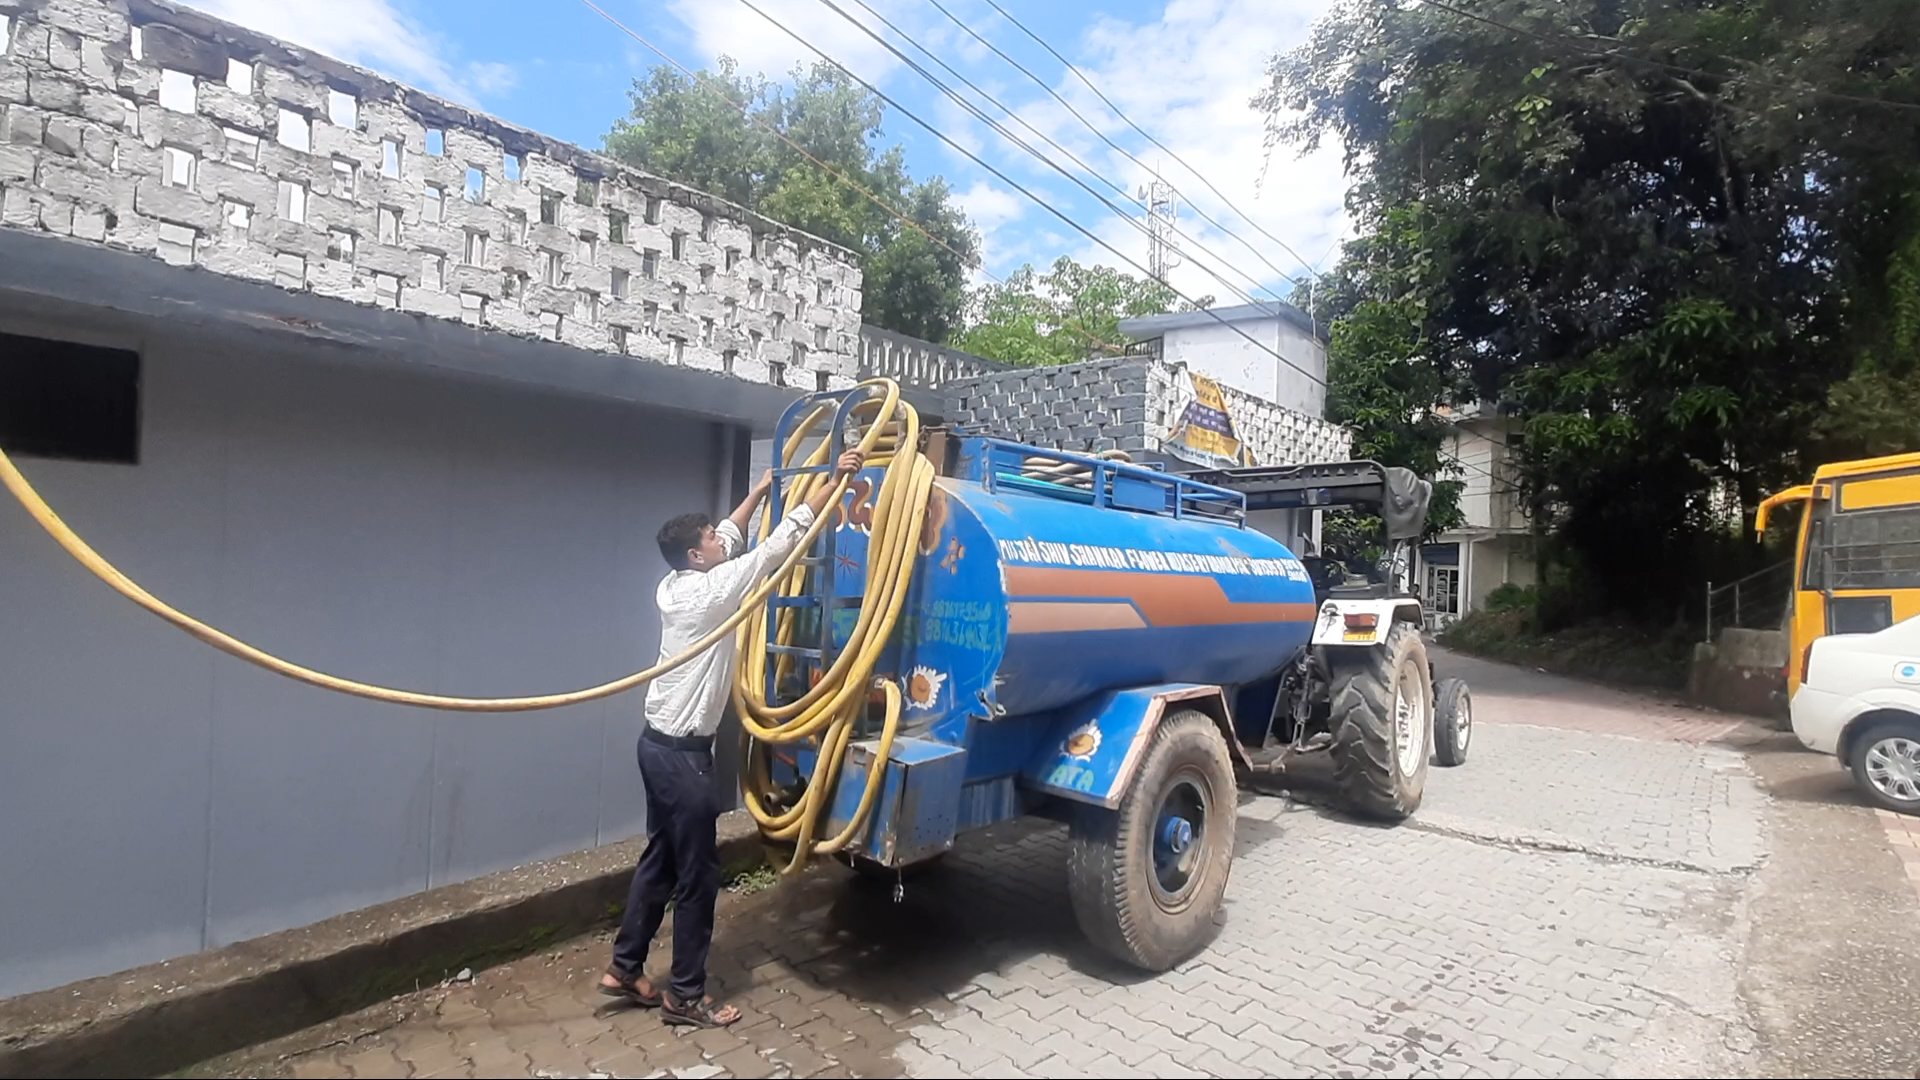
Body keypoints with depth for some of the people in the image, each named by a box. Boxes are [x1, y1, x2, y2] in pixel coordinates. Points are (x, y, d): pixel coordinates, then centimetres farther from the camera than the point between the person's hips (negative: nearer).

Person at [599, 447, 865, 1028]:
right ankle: (685, 996, 15)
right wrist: (834, 482, -18)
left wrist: (758, 491, 28)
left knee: (659, 859, 20)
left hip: (659, 742, 10)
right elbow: (778, 545, -20)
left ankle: (625, 968, 31)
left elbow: (729, 538, 21)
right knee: (697, 875, 3)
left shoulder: (672, 586, 6)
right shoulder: (711, 591, -18)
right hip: (683, 755, -9)